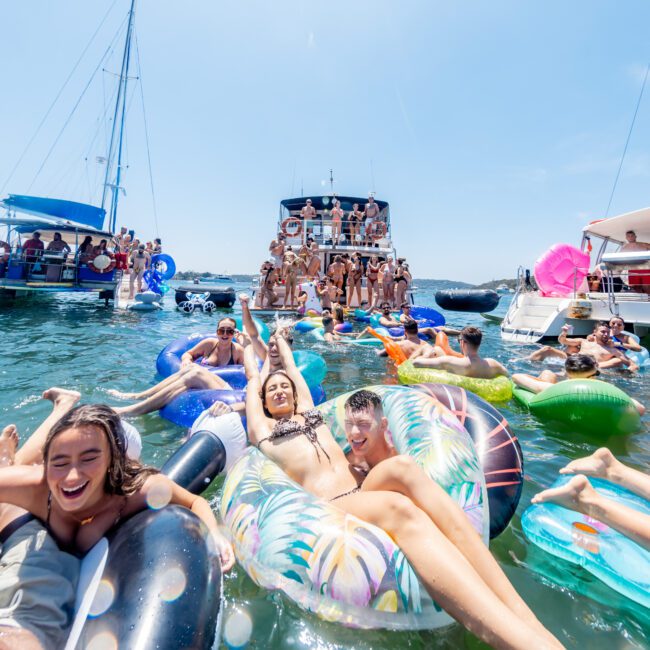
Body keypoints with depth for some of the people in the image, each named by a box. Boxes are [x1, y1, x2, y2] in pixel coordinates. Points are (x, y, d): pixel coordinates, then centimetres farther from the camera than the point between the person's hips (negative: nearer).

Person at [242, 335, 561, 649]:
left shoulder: (308, 410, 32)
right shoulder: (263, 429, 20)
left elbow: (291, 366, 42)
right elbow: (252, 377, 31)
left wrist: (279, 337, 55)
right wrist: (249, 340, 46)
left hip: (364, 488, 5)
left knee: (401, 467, -32)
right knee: (400, 508, -37)